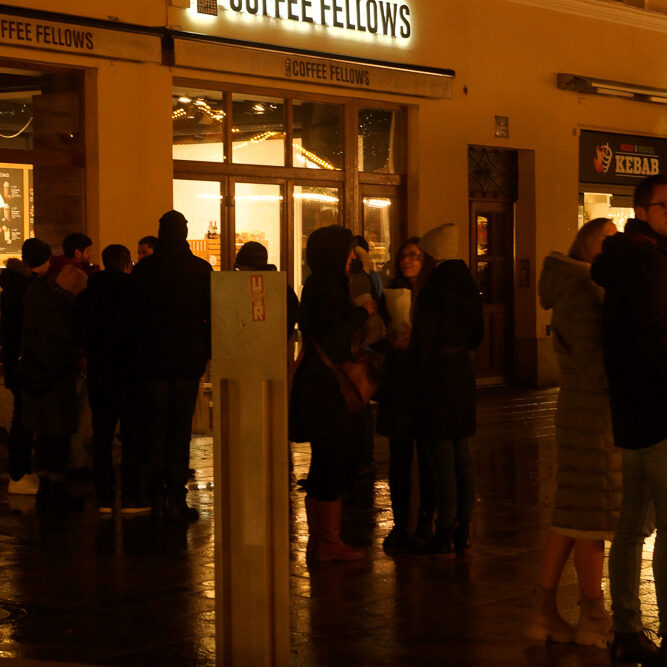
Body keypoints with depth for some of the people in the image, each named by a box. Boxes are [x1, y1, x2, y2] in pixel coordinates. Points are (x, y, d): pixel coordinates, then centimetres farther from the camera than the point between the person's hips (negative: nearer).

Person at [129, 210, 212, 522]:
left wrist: (139, 353, 11)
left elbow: (133, 313, 3)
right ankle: (176, 499, -1)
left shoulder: (143, 269, -1)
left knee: (155, 427, 9)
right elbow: (210, 315, -2)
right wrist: (207, 351, 8)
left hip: (152, 359, 1)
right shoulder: (201, 269, -5)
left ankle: (157, 497, 8)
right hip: (188, 359, -1)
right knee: (181, 429, 2)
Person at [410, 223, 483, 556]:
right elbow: (476, 336, 16)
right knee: (461, 457, 12)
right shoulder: (467, 289, 9)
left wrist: (416, 380, -5)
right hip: (463, 375, 8)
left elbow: (422, 343, -15)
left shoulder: (433, 291, -14)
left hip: (437, 377, -8)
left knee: (441, 460, -5)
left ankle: (444, 535, -2)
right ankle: (462, 530, 17)